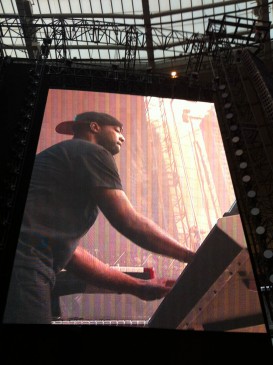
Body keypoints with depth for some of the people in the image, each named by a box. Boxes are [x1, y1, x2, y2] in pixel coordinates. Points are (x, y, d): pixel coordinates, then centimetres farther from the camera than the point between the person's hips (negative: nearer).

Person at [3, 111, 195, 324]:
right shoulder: (91, 152, 2)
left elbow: (70, 253, 21)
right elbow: (130, 223, -8)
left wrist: (138, 287, 18)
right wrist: (193, 256, 4)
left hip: (22, 268, 10)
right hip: (20, 266, -10)